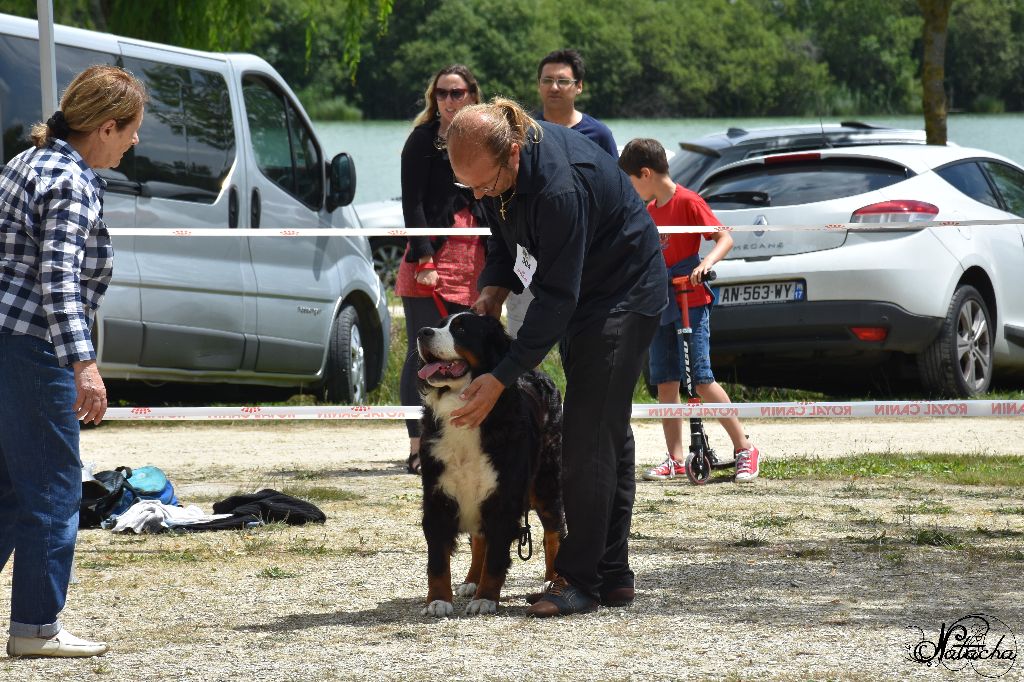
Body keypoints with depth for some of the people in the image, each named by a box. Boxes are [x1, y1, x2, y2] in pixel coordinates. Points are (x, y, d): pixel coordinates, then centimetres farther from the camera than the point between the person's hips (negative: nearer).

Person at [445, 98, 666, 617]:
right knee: (607, 433, 12)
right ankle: (613, 576, 18)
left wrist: (501, 378, -32)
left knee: (589, 435, -14)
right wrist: (491, 291, -11)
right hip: (585, 294, 9)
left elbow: (555, 298, -32)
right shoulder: (495, 161, -8)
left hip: (624, 294, -9)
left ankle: (580, 579, -11)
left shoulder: (559, 186, -35)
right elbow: (505, 242, 9)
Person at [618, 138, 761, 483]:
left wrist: (707, 262, -29)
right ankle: (675, 458, 8)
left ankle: (745, 448, -7)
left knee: (701, 379, -13)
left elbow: (725, 237, -14)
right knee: (665, 382, 4)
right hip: (661, 305, 8)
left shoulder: (688, 202, -10)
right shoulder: (650, 211, 15)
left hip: (691, 302, -8)